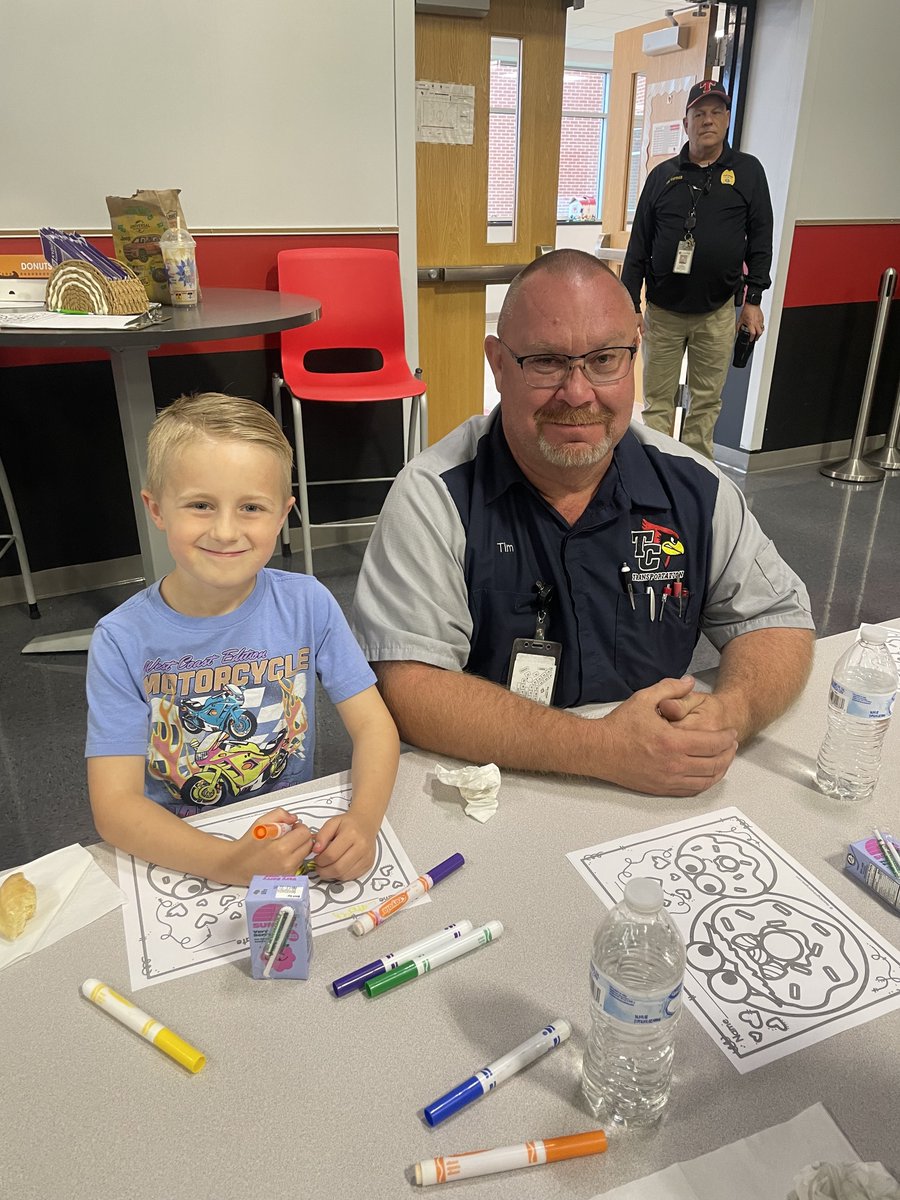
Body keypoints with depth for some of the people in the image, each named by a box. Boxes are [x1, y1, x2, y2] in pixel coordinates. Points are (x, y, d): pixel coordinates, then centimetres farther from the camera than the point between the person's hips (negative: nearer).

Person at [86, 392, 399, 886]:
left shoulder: (307, 604, -8)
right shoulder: (123, 640, -12)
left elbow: (374, 725, -7)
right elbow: (115, 804, -15)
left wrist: (364, 819, -26)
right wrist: (229, 862, -30)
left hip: (298, 840, 2)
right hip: (178, 858, -1)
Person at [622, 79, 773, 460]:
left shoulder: (748, 171, 6)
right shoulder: (663, 175, 7)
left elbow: (760, 239, 5)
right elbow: (638, 244, 6)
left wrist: (753, 299, -2)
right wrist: (631, 304, 0)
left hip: (717, 313, 0)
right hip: (662, 310, 0)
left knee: (707, 401, 6)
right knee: (657, 401, 2)